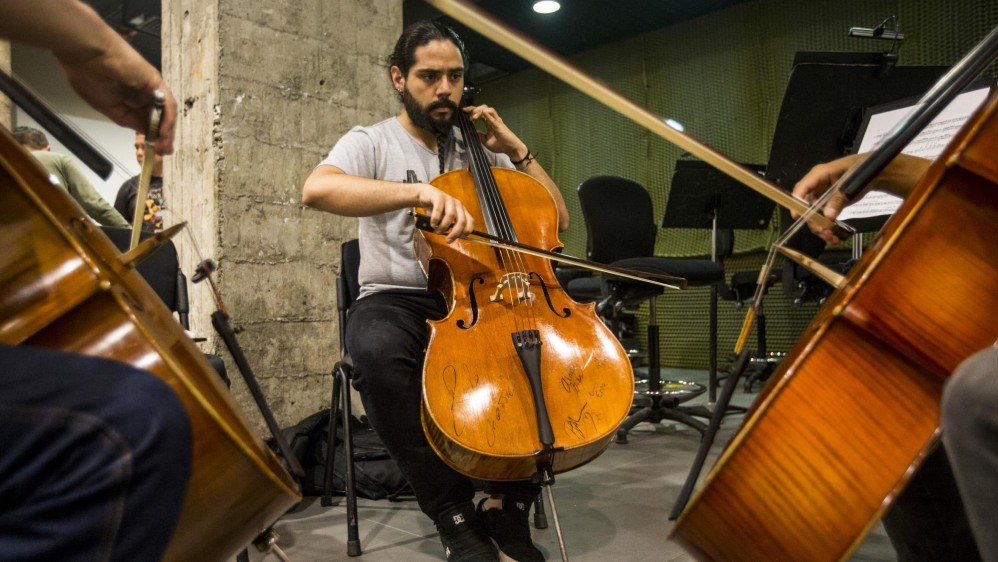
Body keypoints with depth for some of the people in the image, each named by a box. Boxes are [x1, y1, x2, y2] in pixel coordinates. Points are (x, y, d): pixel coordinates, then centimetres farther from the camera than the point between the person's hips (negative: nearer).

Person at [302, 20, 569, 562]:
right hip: (396, 299, -3)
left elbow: (558, 221, 14)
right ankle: (456, 515, -19)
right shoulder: (372, 142, 4)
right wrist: (421, 192, -33)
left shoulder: (482, 151, 16)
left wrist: (516, 150, 4)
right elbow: (317, 188, -21)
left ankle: (507, 502, -7)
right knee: (376, 350, -38)